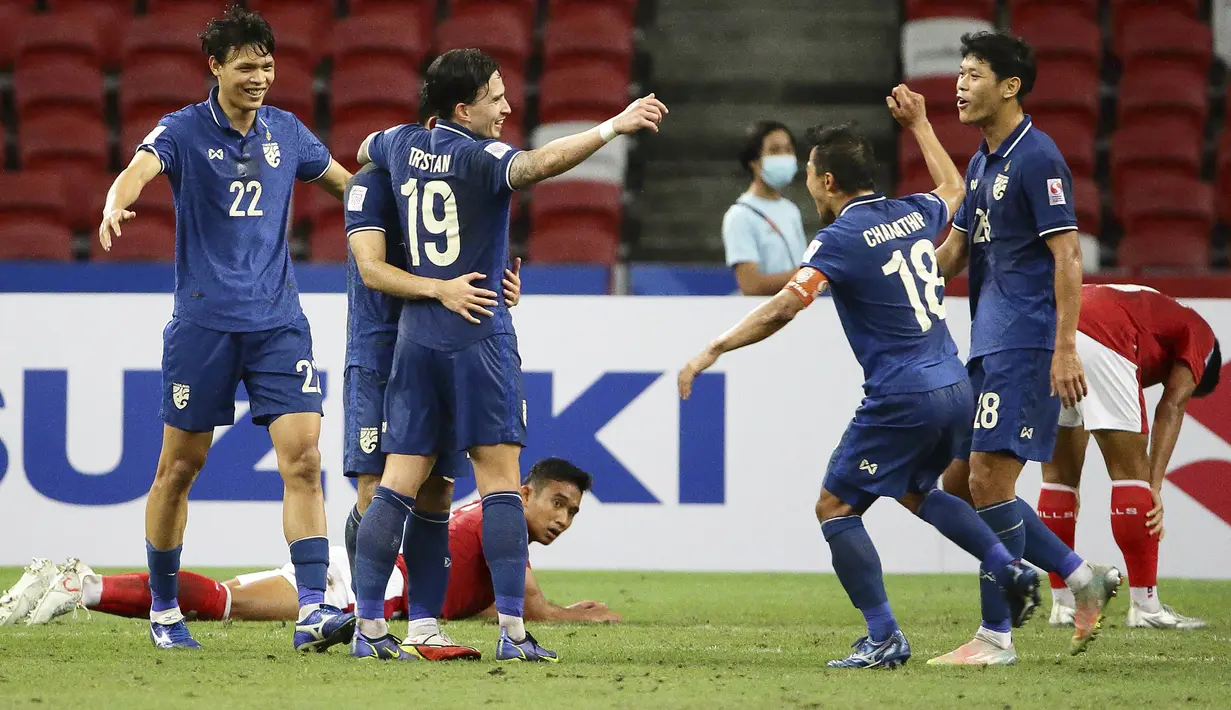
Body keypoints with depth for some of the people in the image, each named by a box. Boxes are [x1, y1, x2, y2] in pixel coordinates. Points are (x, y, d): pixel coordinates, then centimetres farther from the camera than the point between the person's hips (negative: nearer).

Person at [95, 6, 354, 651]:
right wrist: (114, 208, -46)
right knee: (179, 467, 6)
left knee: (303, 459, -12)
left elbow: (347, 182, 27)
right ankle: (163, 610, 22)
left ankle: (313, 610, -16)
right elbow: (139, 169, -25)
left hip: (278, 319, 3)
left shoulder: (285, 132, 9)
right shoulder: (184, 130, -4)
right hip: (203, 321, -3)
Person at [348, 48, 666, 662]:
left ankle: (369, 627, 2)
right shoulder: (479, 156, -11)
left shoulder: (404, 144, 9)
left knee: (397, 484, 5)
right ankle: (513, 630, -10)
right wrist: (614, 127, -36)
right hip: (477, 335, -6)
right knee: (500, 481, -4)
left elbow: (367, 149, 33)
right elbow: (535, 165, -32)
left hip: (415, 335, 6)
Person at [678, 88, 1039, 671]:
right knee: (916, 492, 30)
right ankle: (1010, 569, 15)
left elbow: (784, 306, -23)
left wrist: (713, 350, -22)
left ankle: (884, 638, -4)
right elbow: (953, 191, 34)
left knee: (836, 507, 2)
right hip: (954, 388, 8)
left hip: (902, 400, -8)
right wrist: (919, 125, 43)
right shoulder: (913, 213, 9)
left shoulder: (840, 239, -12)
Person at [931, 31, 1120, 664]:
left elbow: (1066, 256, -16)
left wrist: (1065, 350, -21)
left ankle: (995, 636, -6)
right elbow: (953, 253, 23)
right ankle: (1082, 578, 15)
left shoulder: (1036, 158, -12)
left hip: (1027, 344, -10)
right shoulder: (981, 162, 17)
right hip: (987, 346, 10)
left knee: (989, 481, -12)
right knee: (958, 482, 8)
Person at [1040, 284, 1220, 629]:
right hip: (1096, 340, -7)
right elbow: (1172, 406, 5)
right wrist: (1155, 487, 0)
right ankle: (1146, 606, 5)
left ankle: (1063, 605, 19)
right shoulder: (1198, 333, 21)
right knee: (1131, 470, 4)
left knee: (1058, 473, 16)